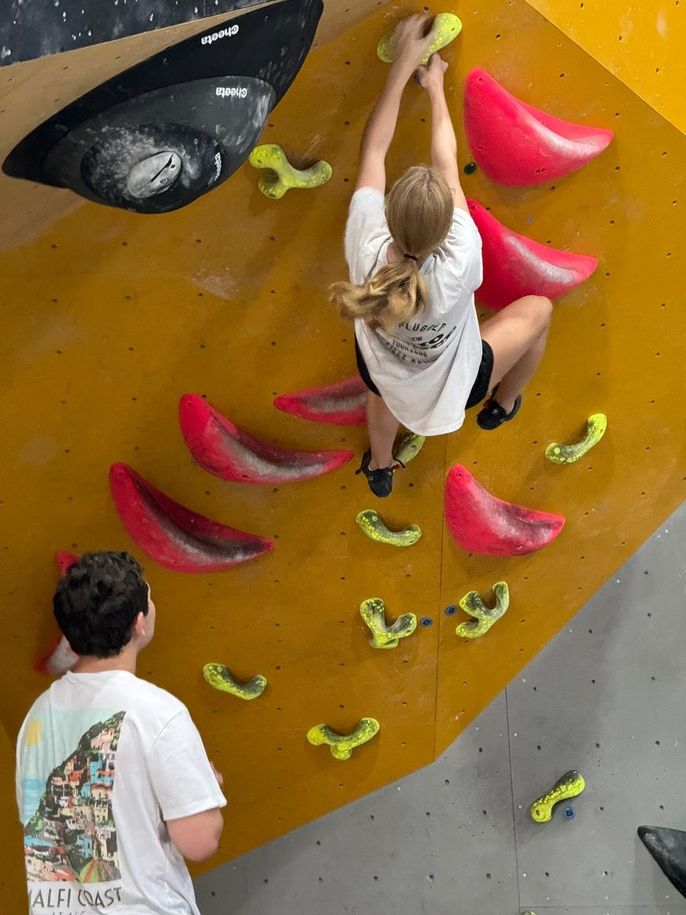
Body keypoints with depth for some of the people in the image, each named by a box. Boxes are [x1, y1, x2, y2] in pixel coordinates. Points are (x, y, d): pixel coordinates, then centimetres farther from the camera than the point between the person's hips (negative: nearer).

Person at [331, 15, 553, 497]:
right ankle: (502, 406, 42)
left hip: (387, 381, 3)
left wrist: (404, 64, -17)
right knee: (538, 309, 16)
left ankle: (379, 467, 62)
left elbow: (374, 149, -22)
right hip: (453, 389, -3)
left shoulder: (367, 249, -35)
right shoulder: (459, 265, -41)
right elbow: (447, 165, -26)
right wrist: (435, 86, -12)